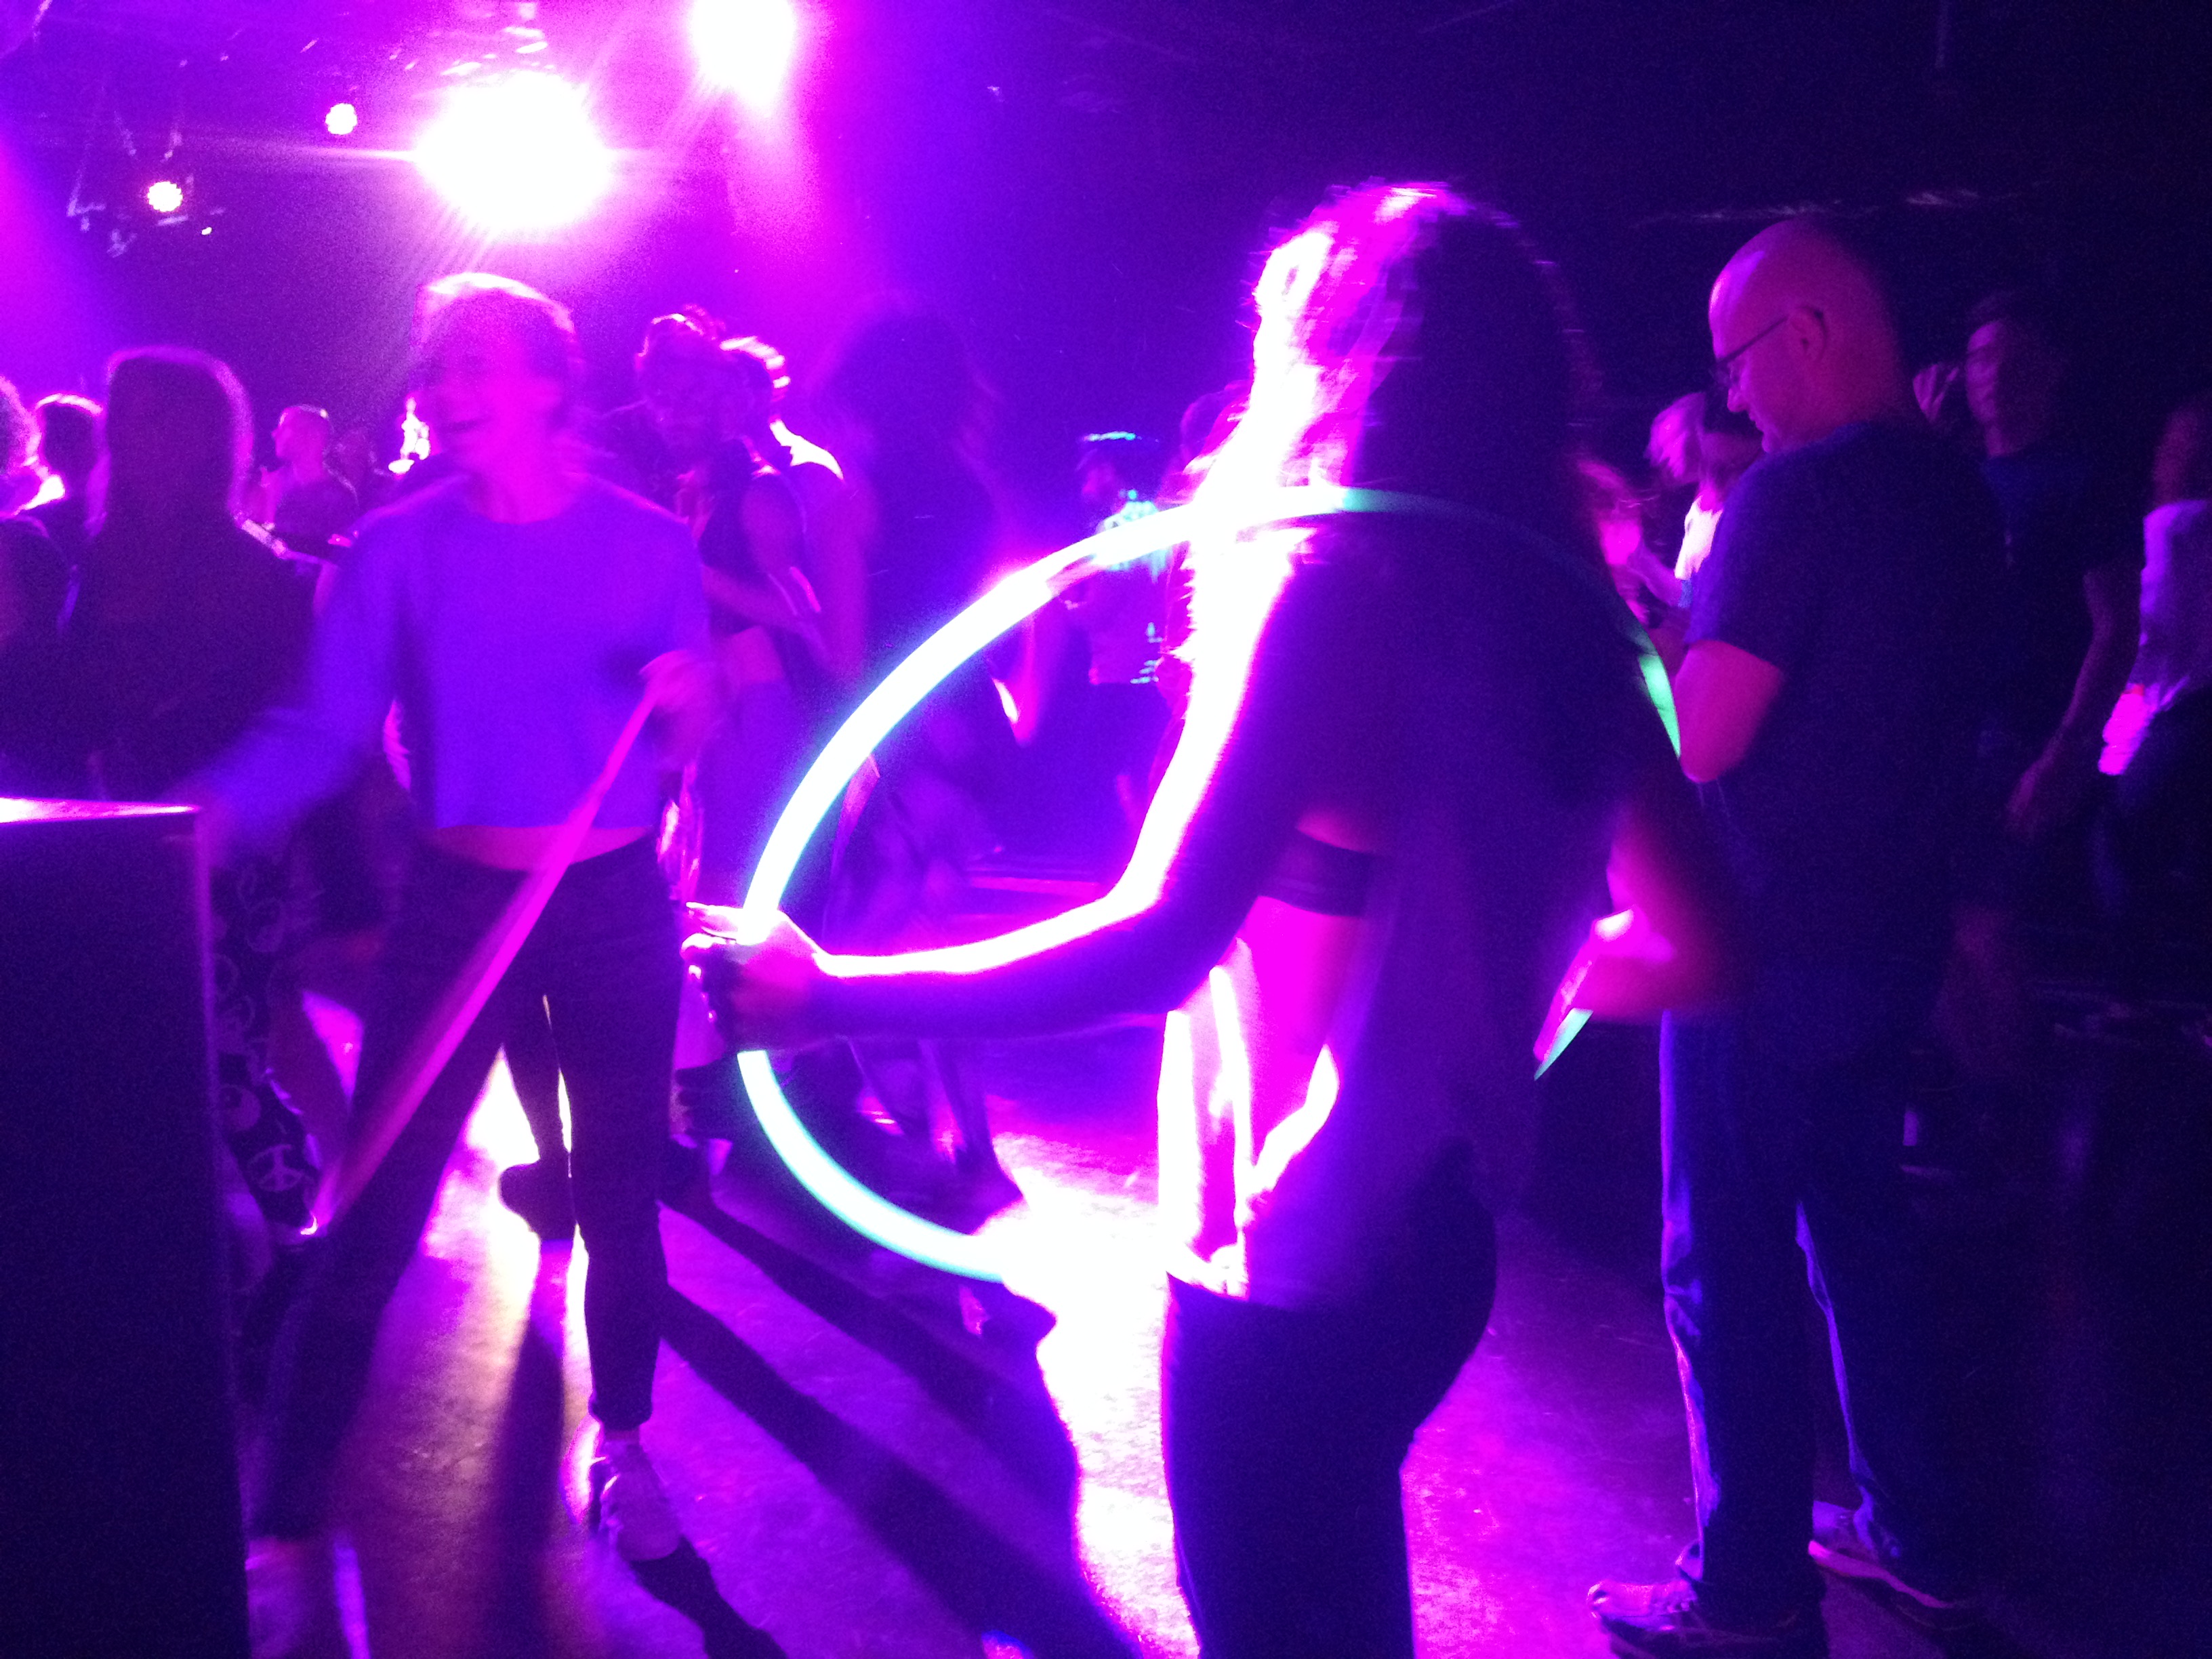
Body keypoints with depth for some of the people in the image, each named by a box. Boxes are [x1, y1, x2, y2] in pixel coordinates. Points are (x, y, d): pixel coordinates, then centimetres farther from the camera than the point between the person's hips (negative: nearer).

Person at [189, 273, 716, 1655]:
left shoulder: (649, 543, -2)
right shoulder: (399, 548, -2)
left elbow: (687, 748, 2)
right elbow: (322, 732, -8)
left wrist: (683, 703, -21)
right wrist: (193, 815, -25)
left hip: (617, 905, 1)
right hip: (456, 901, 0)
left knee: (621, 1199, 10)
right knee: (372, 1217, -4)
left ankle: (623, 1443, 34)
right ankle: (286, 1537, 8)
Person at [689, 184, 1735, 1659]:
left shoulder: (1338, 582, -19)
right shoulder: (1565, 600, 1)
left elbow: (1158, 944, -27)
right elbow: (1700, 946, 4)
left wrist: (830, 994, -21)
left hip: (1292, 1257, -7)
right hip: (1432, 1230, 7)